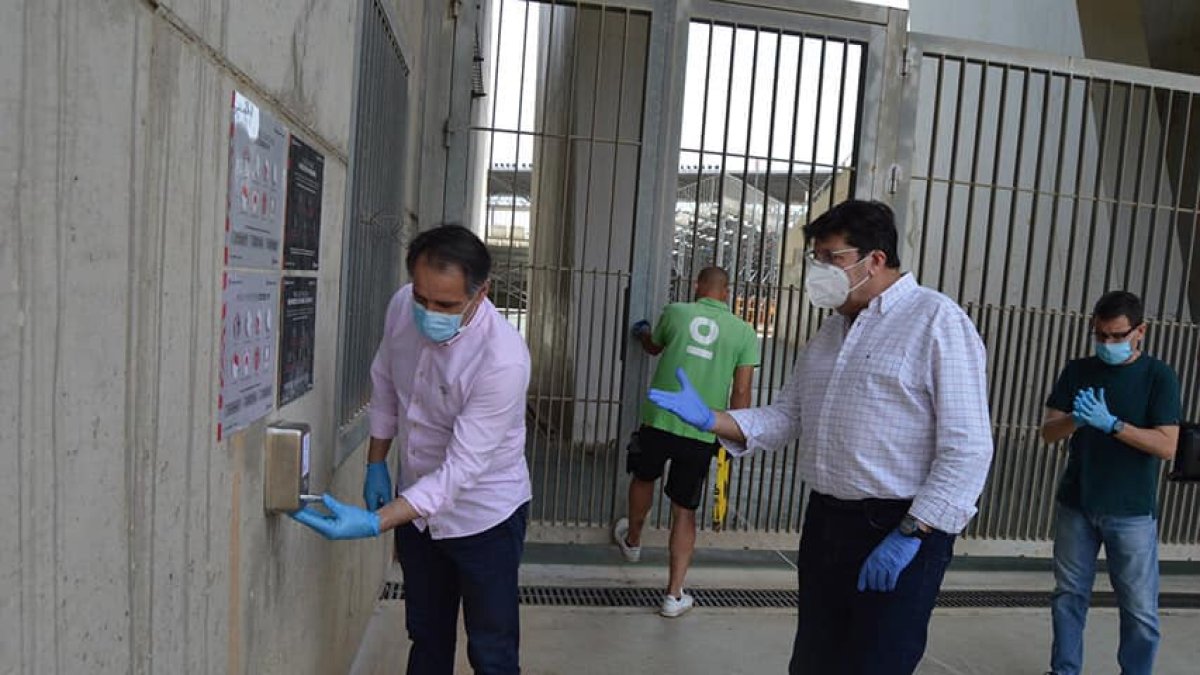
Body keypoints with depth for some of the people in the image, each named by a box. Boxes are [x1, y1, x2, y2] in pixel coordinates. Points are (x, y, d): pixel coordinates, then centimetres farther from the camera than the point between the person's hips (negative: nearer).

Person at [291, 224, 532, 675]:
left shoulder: (503, 360, -32)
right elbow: (385, 384, 5)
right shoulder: (402, 307, -13)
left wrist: (374, 523, -36)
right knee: (426, 638, 23)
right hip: (416, 504, 6)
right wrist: (376, 464, 8)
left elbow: (461, 471, -30)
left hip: (482, 516, -5)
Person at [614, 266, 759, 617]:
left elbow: (653, 347, 21)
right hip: (702, 434, 0)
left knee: (643, 478, 28)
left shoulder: (676, 312, 0)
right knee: (685, 511, 12)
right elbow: (741, 393, -3)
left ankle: (632, 541, 51)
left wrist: (641, 332, 43)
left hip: (659, 420, 0)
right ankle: (674, 594, 14)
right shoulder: (744, 332, 0)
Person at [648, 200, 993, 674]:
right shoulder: (828, 333, 13)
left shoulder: (936, 320, -10)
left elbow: (967, 449, -16)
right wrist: (710, 419, -3)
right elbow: (786, 418, 12)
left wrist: (910, 535, -20)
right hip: (824, 523, 7)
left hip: (900, 532, -7)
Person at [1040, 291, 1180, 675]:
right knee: (1069, 596, 13)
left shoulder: (1159, 376, -5)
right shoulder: (1078, 372, 3)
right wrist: (1075, 419, -20)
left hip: (1132, 513, -2)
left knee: (1141, 610, 4)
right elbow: (1049, 432, 0)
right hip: (1075, 506, 3)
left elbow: (1167, 446, -12)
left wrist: (1111, 423, -25)